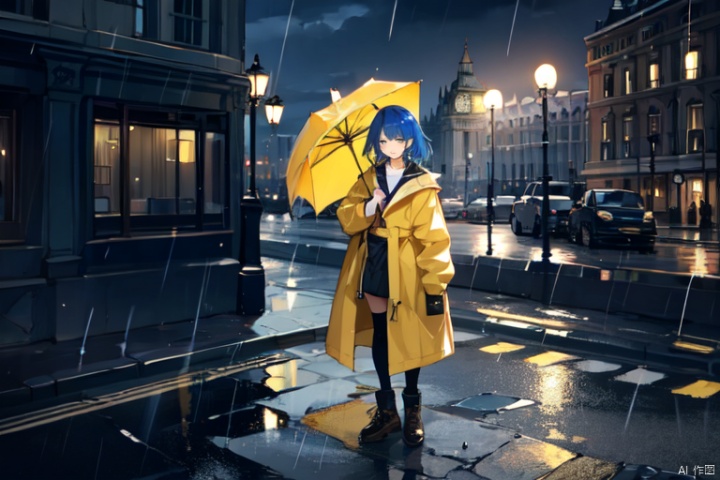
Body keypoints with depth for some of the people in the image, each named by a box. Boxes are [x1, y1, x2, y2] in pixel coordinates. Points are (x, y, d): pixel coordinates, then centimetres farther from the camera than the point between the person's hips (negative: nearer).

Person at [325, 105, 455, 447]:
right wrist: (369, 207, -20)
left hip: (407, 271, -4)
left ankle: (412, 410, 26)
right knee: (380, 333, 10)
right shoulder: (369, 179, 7)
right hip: (373, 267, 4)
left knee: (408, 337, 6)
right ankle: (386, 410, 24)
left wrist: (435, 284, -17)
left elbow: (434, 239, -12)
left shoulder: (423, 185, -7)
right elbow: (346, 218, 0)